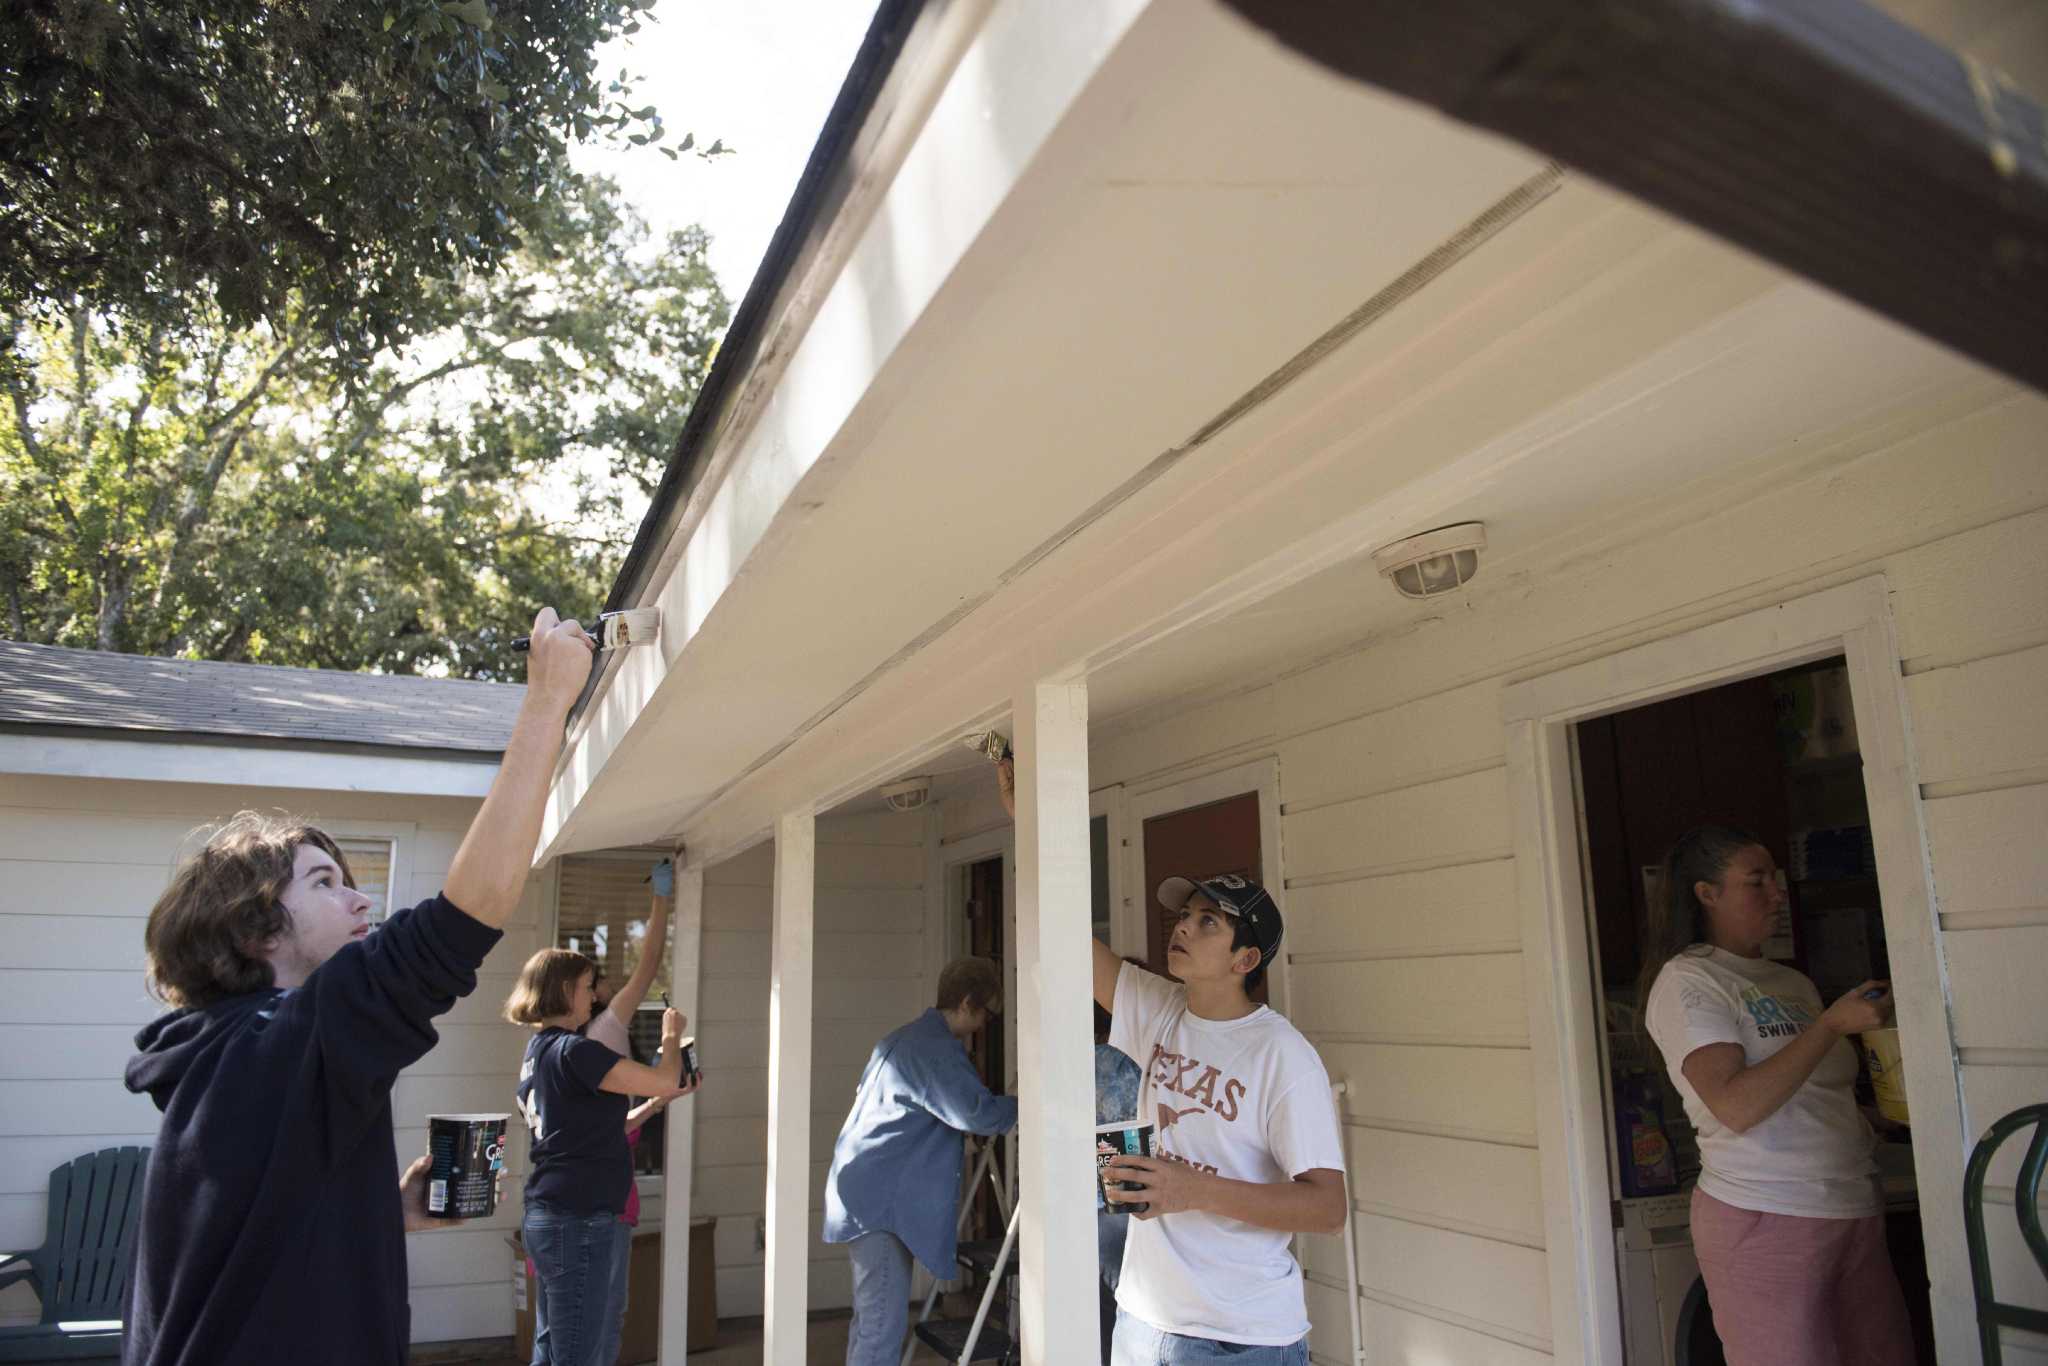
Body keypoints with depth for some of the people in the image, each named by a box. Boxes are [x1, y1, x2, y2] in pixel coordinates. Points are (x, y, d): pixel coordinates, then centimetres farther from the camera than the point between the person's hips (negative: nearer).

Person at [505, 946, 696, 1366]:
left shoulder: (539, 1051, 14)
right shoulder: (572, 1051, -17)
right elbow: (663, 1081, -20)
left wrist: (665, 1097, 14)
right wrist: (672, 1035, 0)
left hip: (550, 1217, 10)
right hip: (578, 1222, -10)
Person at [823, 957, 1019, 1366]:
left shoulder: (909, 1038, 18)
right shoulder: (935, 1049, -16)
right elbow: (976, 1112, -23)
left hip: (873, 1197, 11)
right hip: (880, 1202, -11)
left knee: (873, 1317, 15)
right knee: (884, 1325, -11)